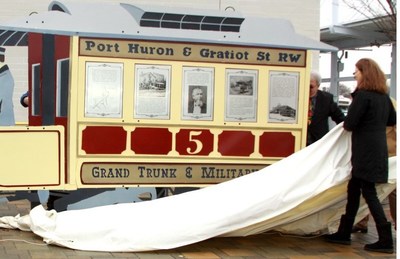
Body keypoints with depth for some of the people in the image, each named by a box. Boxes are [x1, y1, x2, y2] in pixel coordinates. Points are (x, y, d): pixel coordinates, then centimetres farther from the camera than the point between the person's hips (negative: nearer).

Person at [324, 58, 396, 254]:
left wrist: (346, 124, 4)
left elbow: (349, 124, -17)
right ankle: (344, 233, 23)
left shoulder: (363, 95, -16)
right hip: (378, 148, 9)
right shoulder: (383, 96, 11)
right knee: (354, 189, 15)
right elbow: (392, 120, 23)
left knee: (368, 192, -4)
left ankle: (385, 240, -3)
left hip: (365, 150, -9)